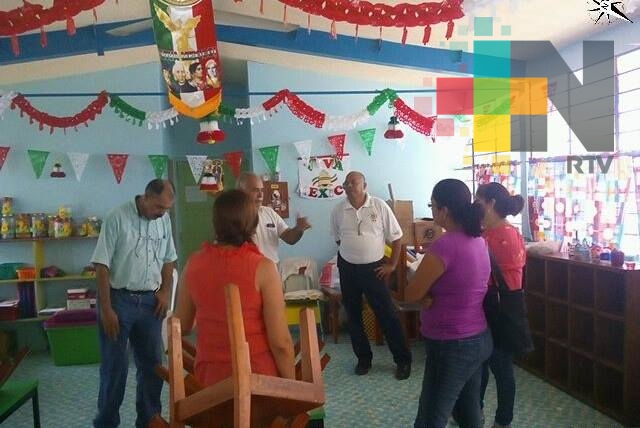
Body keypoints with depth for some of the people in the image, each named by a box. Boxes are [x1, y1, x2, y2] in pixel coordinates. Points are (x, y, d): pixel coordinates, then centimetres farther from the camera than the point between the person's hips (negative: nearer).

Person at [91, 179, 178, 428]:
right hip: (119, 299, -4)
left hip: (150, 301, 5)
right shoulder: (117, 217, -12)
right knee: (115, 365, 5)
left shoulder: (164, 220, 4)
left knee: (152, 364, 10)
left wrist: (165, 291, 4)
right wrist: (106, 308, -13)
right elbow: (101, 265, -12)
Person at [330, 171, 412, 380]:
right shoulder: (338, 210, -2)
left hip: (374, 268, -3)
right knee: (353, 315, 11)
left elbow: (396, 237, -4)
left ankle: (403, 359, 14)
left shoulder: (379, 206, -10)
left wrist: (392, 264, -5)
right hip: (348, 269, 3)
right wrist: (351, 253, 12)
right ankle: (363, 358, 27)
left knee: (387, 315, 1)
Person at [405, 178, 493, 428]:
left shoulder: (445, 245, -24)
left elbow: (411, 294, -16)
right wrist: (432, 296, -4)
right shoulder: (478, 240, 4)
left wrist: (426, 295, 3)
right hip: (480, 340, 9)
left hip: (452, 347, -9)